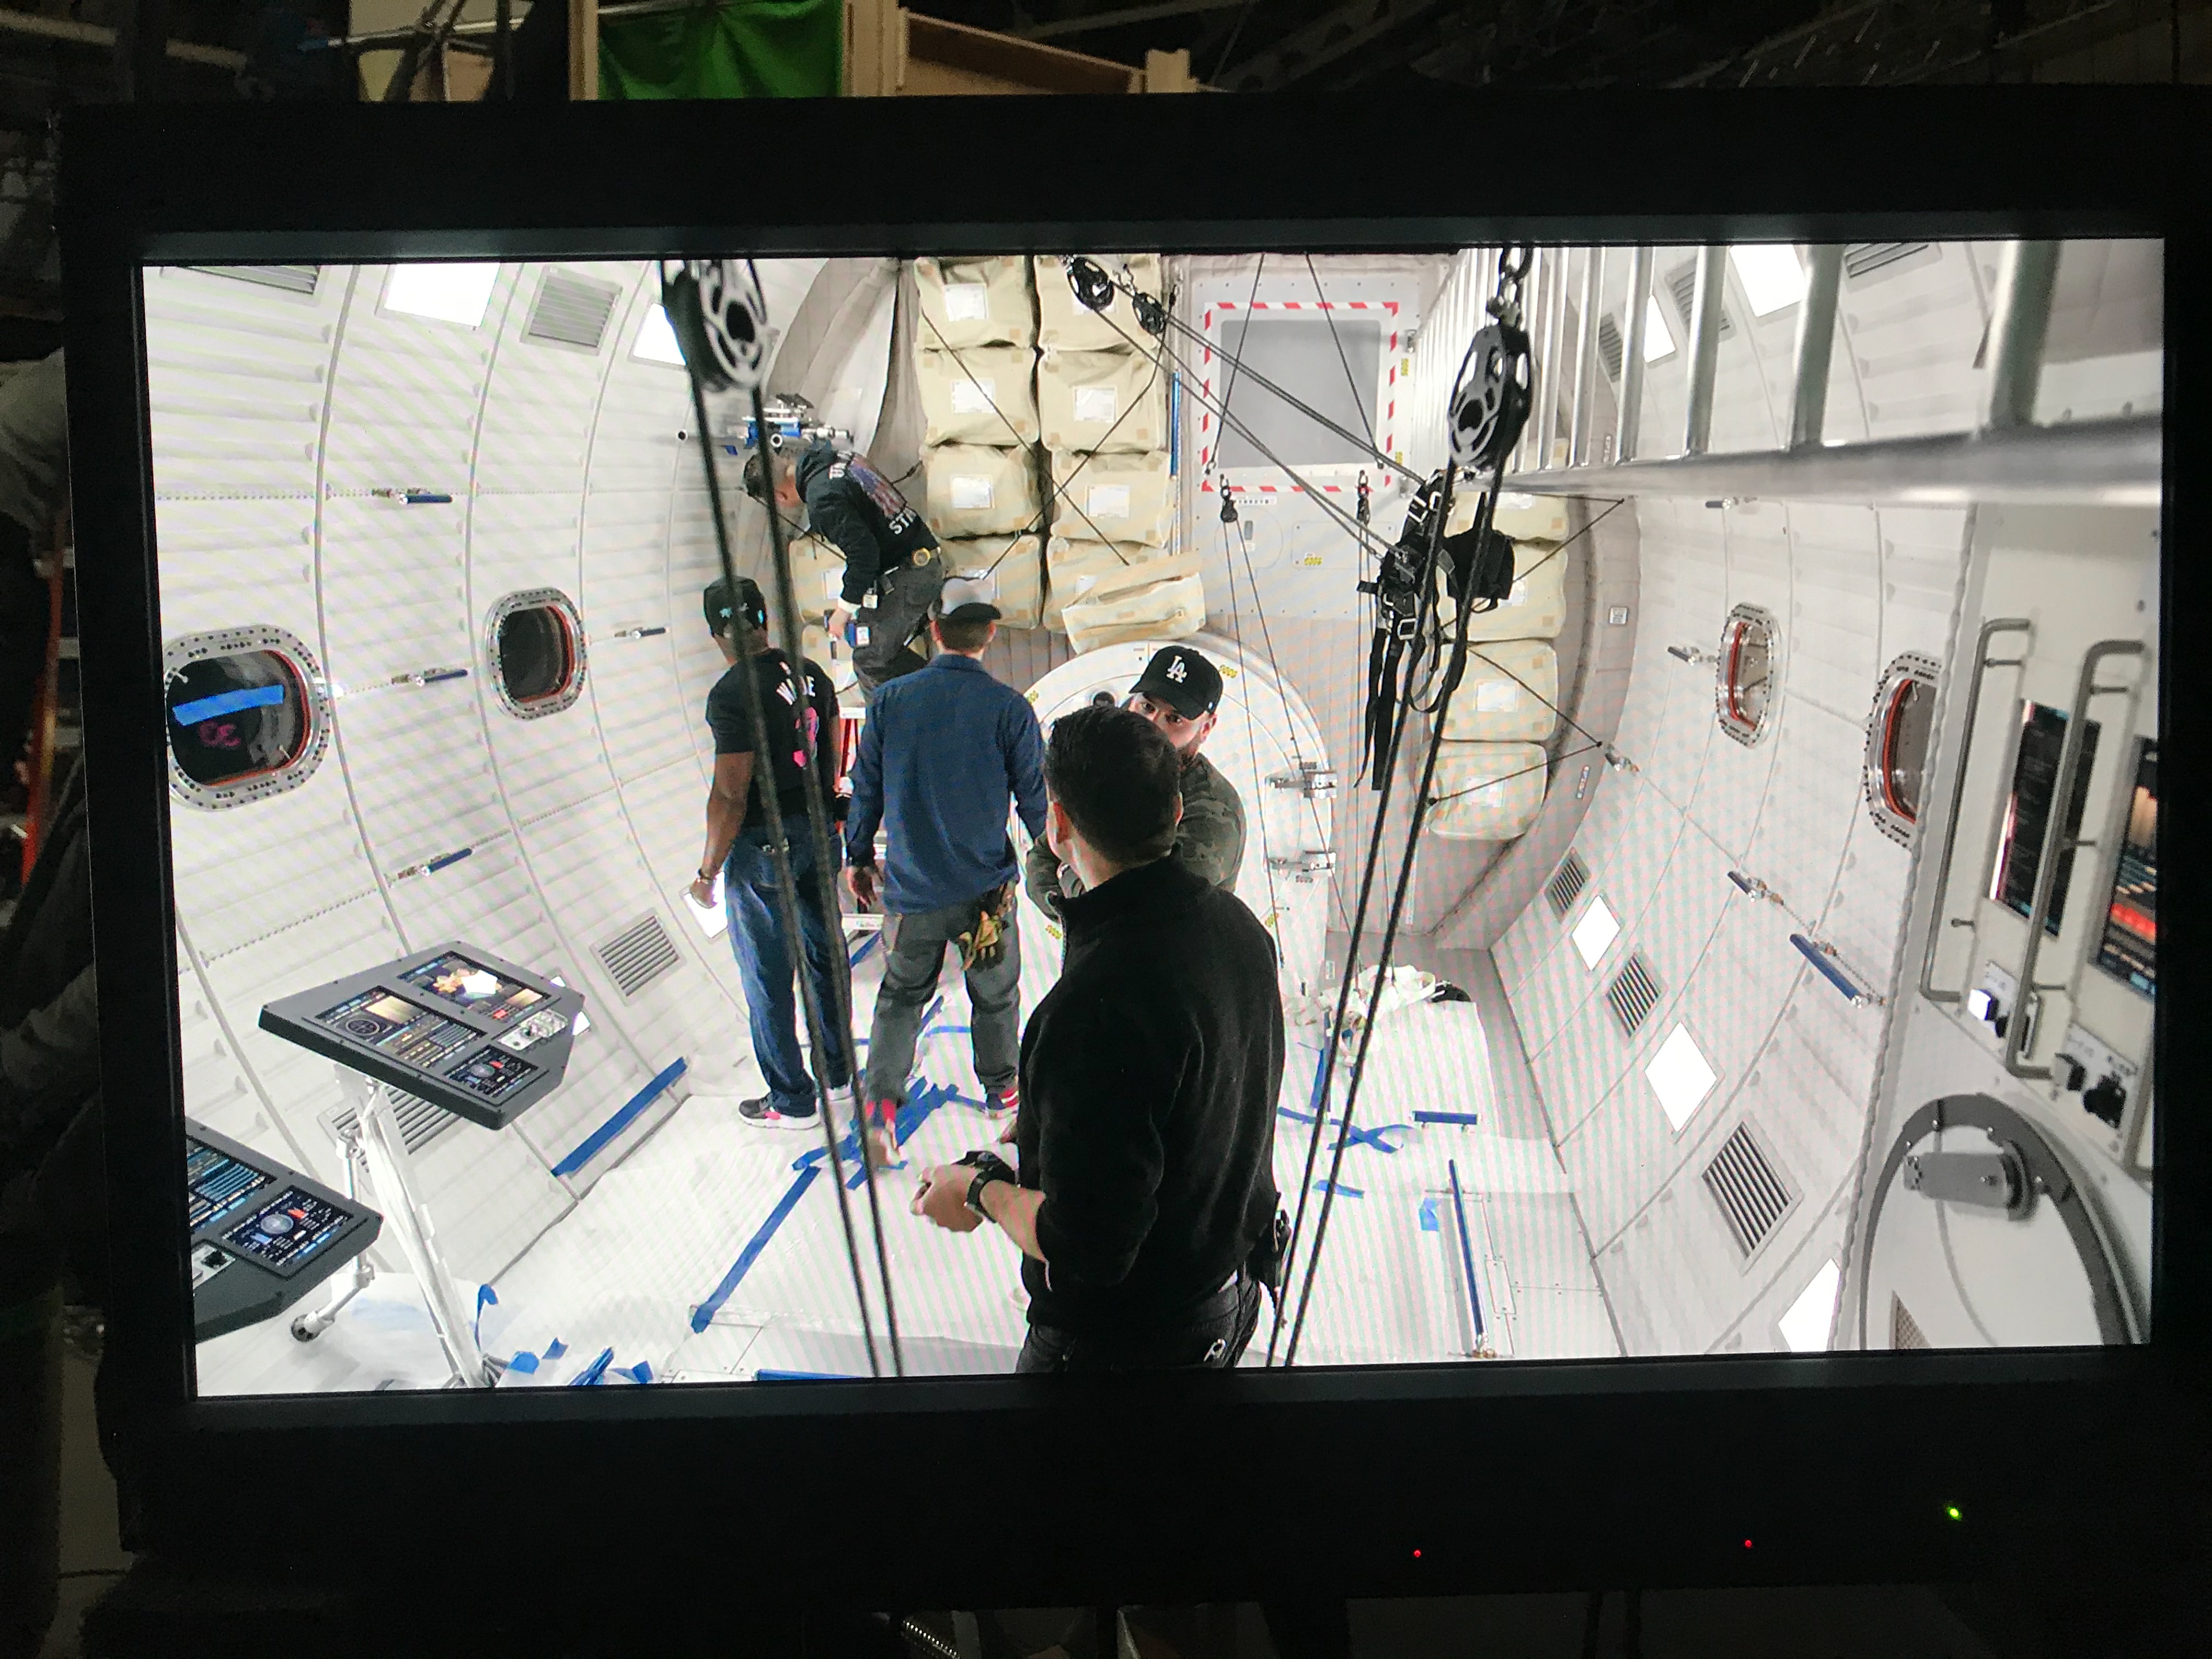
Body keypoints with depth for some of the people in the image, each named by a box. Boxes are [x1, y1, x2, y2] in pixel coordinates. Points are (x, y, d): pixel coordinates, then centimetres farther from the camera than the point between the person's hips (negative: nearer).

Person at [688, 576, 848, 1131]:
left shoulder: (732, 694, -20)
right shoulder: (810, 674, 2)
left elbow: (730, 796, -20)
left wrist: (707, 873, -10)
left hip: (762, 846, -7)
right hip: (819, 833, 8)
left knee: (767, 979, 5)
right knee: (823, 951, 20)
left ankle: (791, 1101, 16)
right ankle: (837, 1071, 34)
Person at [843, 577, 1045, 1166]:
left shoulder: (890, 700, -8)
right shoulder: (1009, 708, -13)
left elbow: (865, 787, 0)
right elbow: (1036, 797, -5)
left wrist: (858, 856, 16)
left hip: (911, 889, 1)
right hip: (985, 888, -1)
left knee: (901, 994, 19)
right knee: (995, 994, 21)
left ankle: (881, 1098, 4)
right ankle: (1001, 1088, 39)